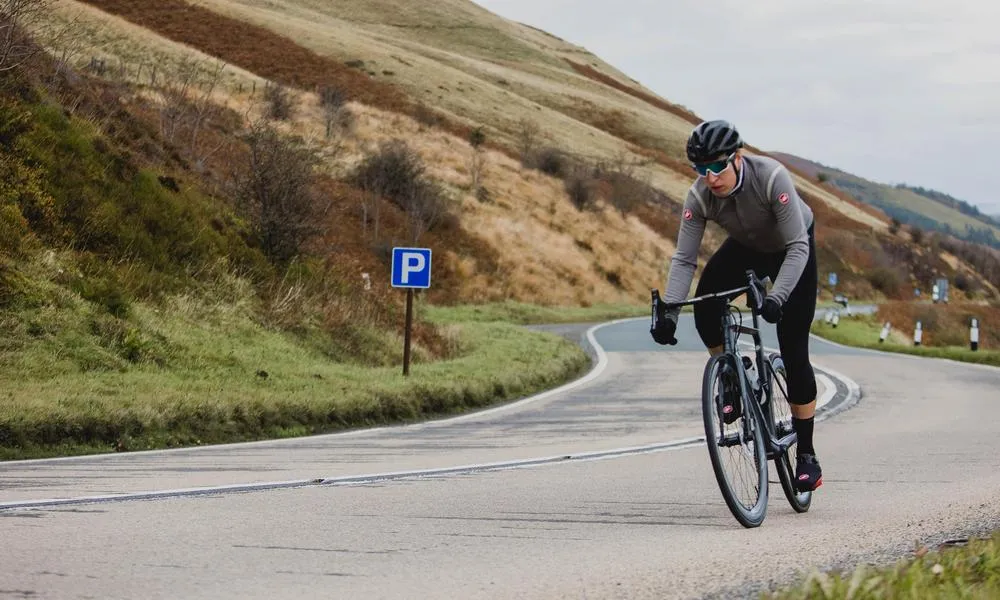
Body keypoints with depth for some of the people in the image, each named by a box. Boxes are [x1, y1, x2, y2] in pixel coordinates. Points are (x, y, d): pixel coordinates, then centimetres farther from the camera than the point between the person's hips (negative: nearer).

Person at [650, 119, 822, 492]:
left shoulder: (772, 178, -37)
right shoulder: (699, 196, -26)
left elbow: (798, 247, -37)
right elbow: (683, 259, -25)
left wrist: (776, 297, -51)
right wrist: (668, 311, -39)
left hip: (792, 251, -3)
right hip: (746, 248, 3)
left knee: (794, 352, -9)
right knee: (705, 305, -29)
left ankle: (806, 455, 1)